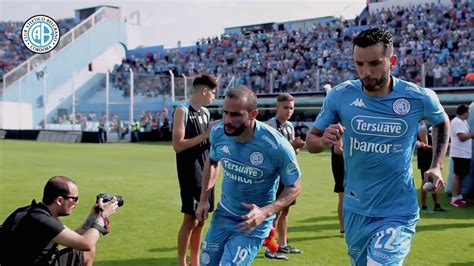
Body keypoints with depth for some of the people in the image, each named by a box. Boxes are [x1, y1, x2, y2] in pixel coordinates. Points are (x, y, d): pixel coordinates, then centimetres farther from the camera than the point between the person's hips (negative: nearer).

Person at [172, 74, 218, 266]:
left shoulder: (205, 112, 12)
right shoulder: (182, 111, -12)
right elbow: (178, 145, -19)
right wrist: (205, 135, -18)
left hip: (205, 172, 8)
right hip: (190, 173, -8)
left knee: (201, 218, 11)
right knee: (190, 218, -4)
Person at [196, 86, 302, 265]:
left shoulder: (277, 146, -29)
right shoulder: (218, 132, -14)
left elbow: (294, 187, -14)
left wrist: (265, 212, -29)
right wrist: (204, 199, 3)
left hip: (253, 222, -5)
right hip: (223, 214, 5)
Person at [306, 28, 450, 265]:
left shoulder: (420, 98, -11)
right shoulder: (340, 96, -10)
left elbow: (441, 122, 13)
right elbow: (310, 141, 0)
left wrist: (436, 166, 3)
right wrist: (323, 140, -23)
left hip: (397, 214, -2)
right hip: (355, 210, 3)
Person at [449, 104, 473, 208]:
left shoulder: (463, 122, 16)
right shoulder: (457, 122, -16)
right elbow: (462, 137, -23)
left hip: (465, 153, 10)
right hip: (459, 154, -10)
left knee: (461, 176, 14)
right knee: (457, 175, -5)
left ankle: (459, 196, 21)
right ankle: (454, 199, -1)